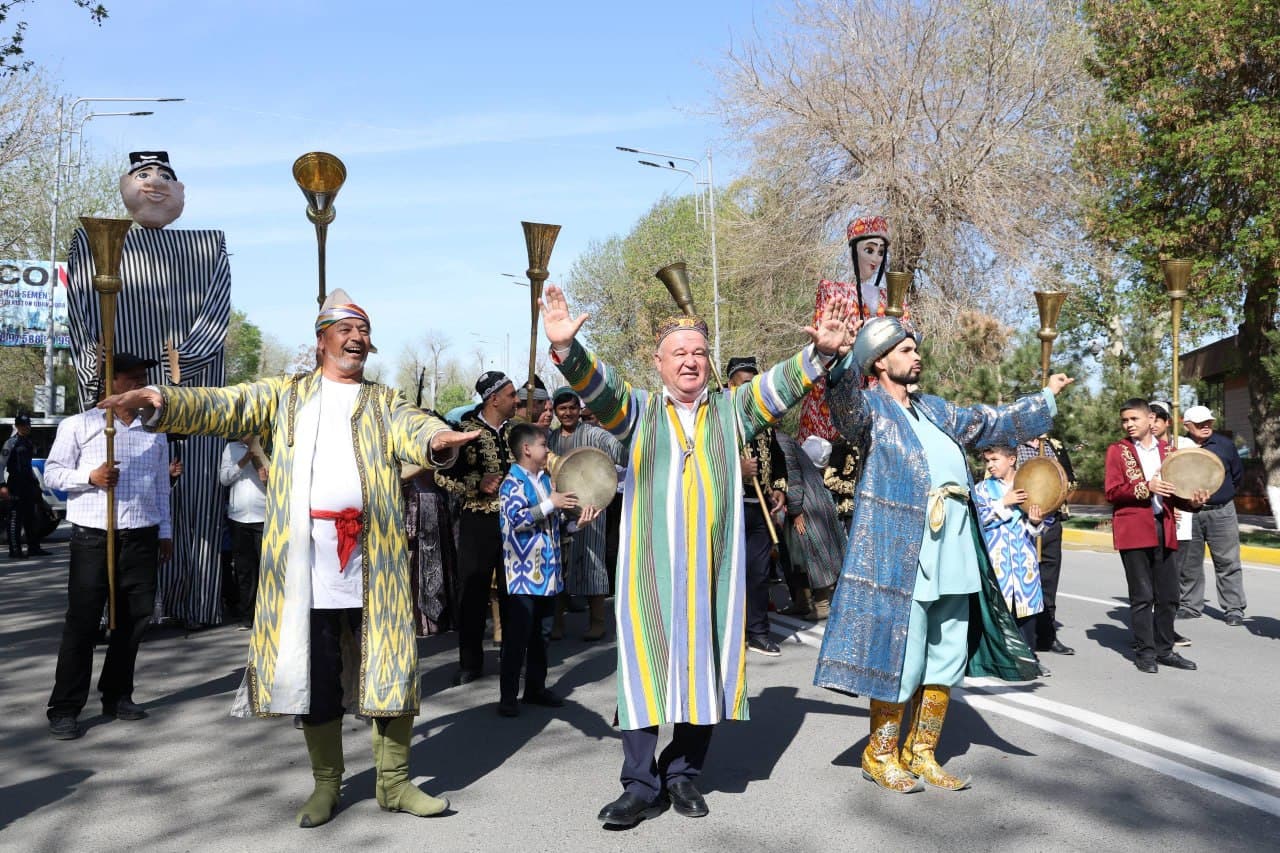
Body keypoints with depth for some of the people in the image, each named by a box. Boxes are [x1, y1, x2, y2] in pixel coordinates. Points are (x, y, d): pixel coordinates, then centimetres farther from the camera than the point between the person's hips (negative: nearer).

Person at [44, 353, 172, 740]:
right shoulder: (79, 425, 1)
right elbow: (52, 473, 1)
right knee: (82, 621, -4)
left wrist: (165, 531, 13)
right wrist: (88, 477, -17)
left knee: (134, 619, 7)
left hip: (141, 538, 4)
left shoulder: (154, 433, 14)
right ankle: (64, 708, 3)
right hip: (93, 537, -4)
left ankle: (117, 695, 21)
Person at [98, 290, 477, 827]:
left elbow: (413, 430, -9)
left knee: (391, 674, 4)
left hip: (374, 564, 0)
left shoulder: (386, 403, 12)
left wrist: (438, 439, -34)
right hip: (304, 566, 0)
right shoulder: (285, 395, 12)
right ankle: (326, 785, 27)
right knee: (316, 680, 10)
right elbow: (220, 407, 1)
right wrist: (163, 401, -20)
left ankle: (393, 783, 21)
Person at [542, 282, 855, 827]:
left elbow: (778, 386, 0)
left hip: (713, 566, 2)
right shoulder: (638, 410, 8)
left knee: (706, 669, 5)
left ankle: (683, 773, 20)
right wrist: (566, 348, -28)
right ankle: (643, 787, 7)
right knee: (645, 668, -1)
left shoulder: (731, 410, 12)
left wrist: (818, 352, -19)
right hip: (650, 566, -1)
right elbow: (597, 386, -8)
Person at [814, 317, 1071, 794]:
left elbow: (991, 423, 33)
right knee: (901, 659, -2)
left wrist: (1045, 398, 40)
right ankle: (880, 755, 16)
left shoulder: (935, 410, 20)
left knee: (947, 660, 12)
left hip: (952, 556, 8)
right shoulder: (869, 407, -3)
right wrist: (840, 358, -45)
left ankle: (921, 755, 26)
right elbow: (843, 404, -26)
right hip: (898, 556, -7)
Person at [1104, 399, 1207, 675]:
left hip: (1163, 531, 4)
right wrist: (1146, 487, -18)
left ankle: (1164, 649, 21)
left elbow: (1175, 491, 13)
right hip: (1134, 531, -4)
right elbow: (1111, 491, -7)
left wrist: (1192, 500, -7)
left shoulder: (1167, 450, 14)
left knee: (1168, 596, 8)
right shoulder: (1118, 451, 3)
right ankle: (1144, 652, 8)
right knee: (1142, 596, -1)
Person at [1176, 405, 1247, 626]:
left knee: (1228, 563, 1)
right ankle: (1189, 606, 19)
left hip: (1221, 512, 0)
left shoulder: (1224, 444, 4)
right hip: (1188, 515, 0)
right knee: (1188, 563, 7)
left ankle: (1234, 608, 8)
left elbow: (1238, 475, 16)